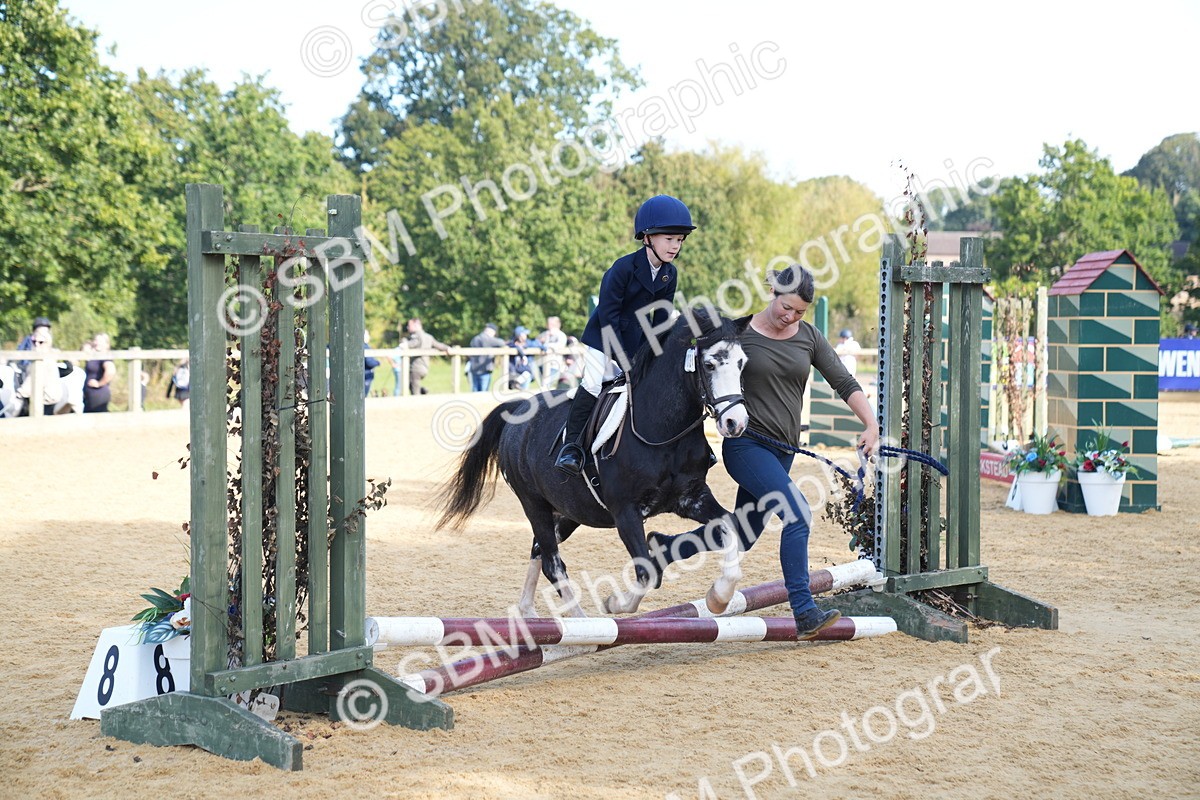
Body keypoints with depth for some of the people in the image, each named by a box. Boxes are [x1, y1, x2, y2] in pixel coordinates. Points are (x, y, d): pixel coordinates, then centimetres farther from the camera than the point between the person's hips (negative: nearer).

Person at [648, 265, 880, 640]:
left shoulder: (809, 337, 6)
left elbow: (844, 382, 4)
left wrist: (871, 423, -8)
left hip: (782, 451, 6)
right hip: (745, 445, -6)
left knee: (741, 536, 14)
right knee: (798, 513, -23)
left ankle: (663, 549, 34)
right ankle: (804, 613, -22)